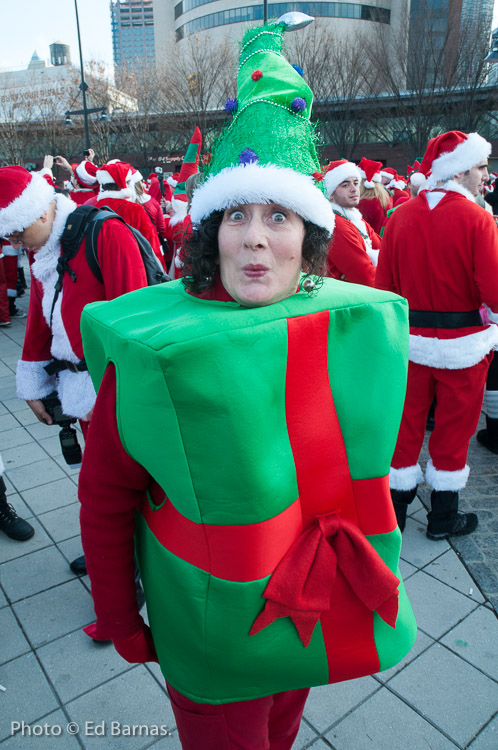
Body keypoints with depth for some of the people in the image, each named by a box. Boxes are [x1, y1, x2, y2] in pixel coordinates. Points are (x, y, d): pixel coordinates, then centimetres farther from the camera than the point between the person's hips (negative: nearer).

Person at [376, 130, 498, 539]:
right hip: (463, 342, -3)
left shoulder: (401, 216, 0)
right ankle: (444, 516, 26)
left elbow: (384, 283, 3)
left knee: (407, 421, 15)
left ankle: (395, 507, 26)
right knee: (454, 427, 12)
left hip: (410, 338, 4)